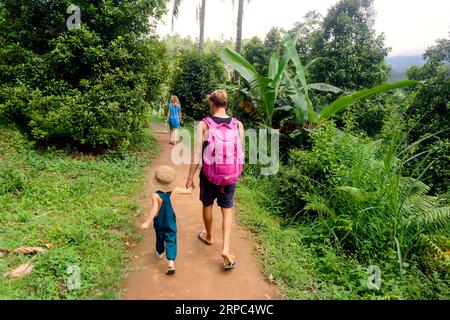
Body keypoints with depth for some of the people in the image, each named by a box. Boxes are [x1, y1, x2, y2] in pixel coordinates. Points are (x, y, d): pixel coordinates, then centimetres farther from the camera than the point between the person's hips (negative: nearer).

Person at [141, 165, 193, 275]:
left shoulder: (155, 195, -26)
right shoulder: (174, 191, -14)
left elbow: (155, 209, -34)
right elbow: (189, 191, 0)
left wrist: (147, 222, -29)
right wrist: (190, 188, 22)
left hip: (159, 222, -1)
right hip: (171, 221, 1)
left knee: (160, 238, 23)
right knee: (171, 240, 4)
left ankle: (159, 253, 49)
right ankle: (171, 263, -8)